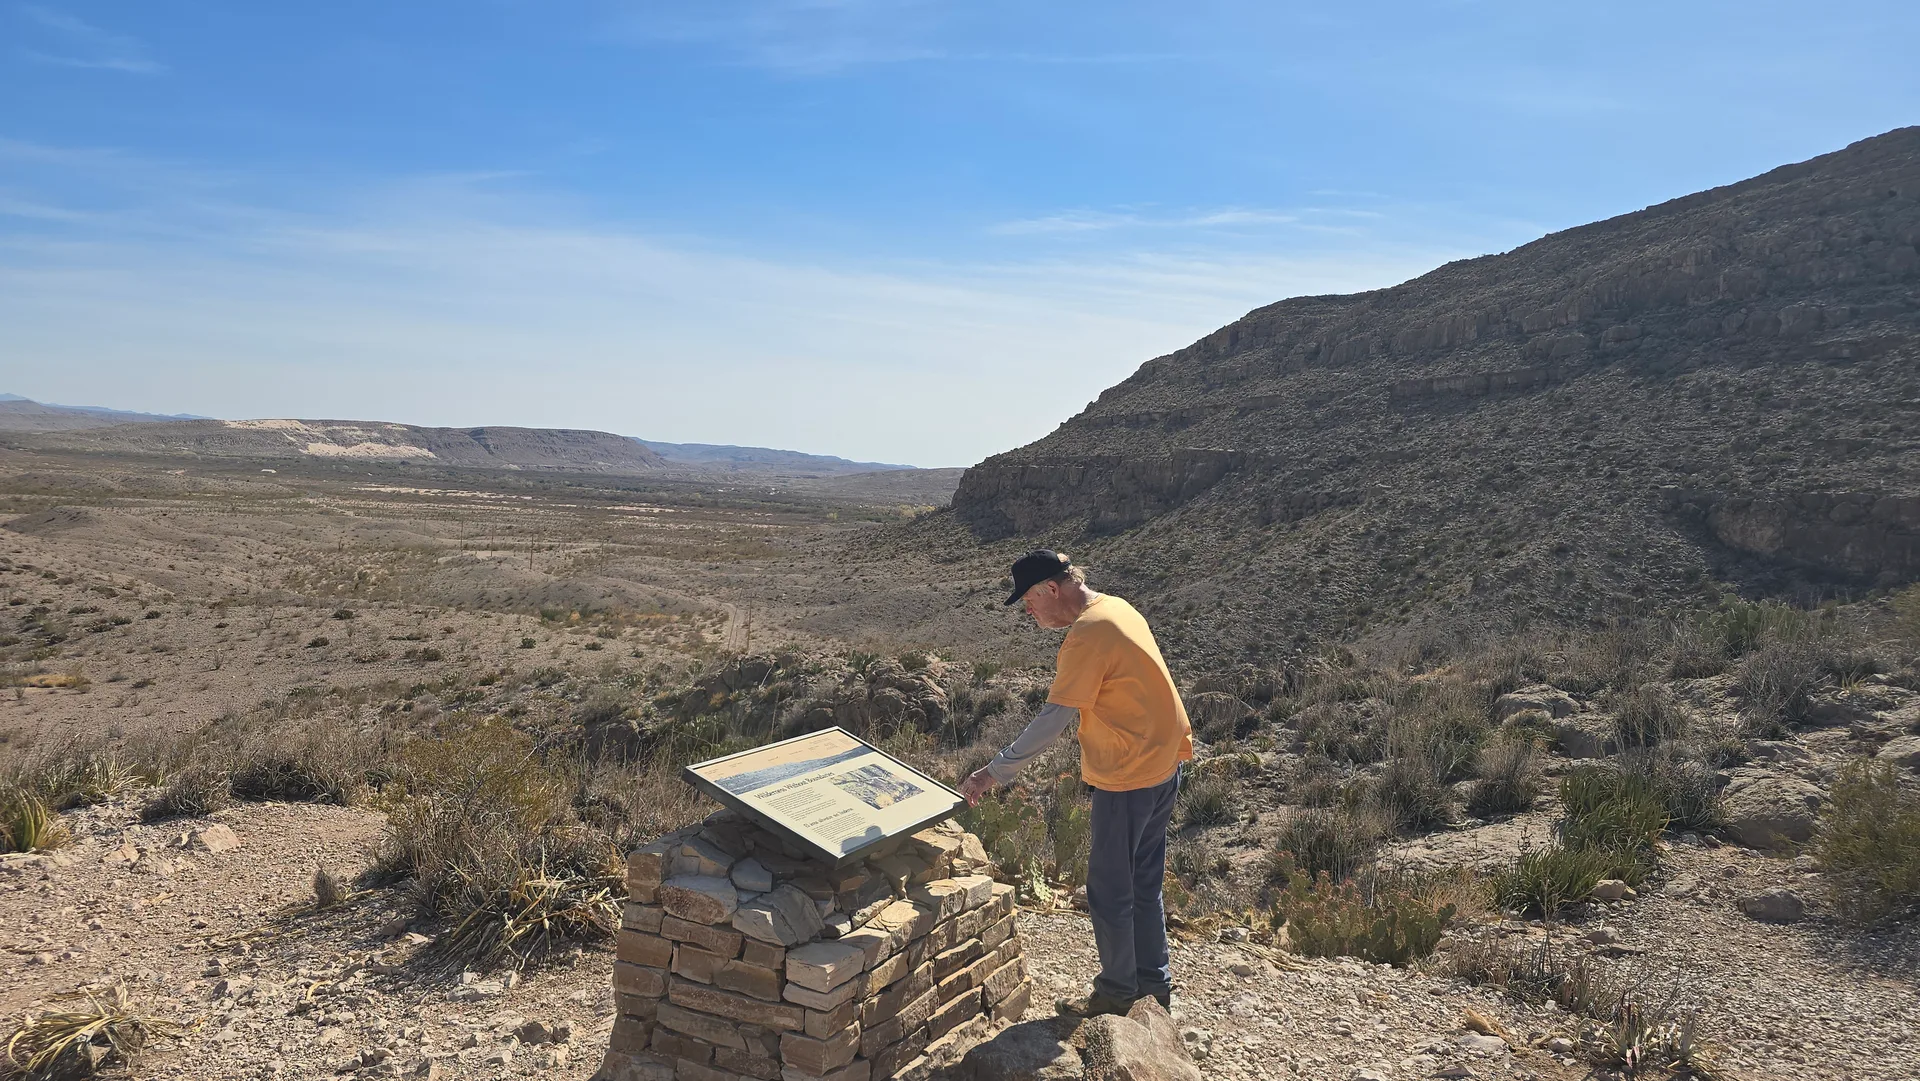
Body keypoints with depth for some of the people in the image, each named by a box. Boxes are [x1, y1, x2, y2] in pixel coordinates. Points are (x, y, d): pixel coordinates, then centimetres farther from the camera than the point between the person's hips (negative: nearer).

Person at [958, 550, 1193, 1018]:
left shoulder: (1087, 634, -23)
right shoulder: (1115, 607, 7)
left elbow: (1053, 719, -25)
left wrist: (995, 771, -22)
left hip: (1129, 776, -10)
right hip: (1162, 763, 10)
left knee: (1110, 890, 6)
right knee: (1144, 881, 21)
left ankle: (1117, 991, 21)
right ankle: (1153, 979, 33)